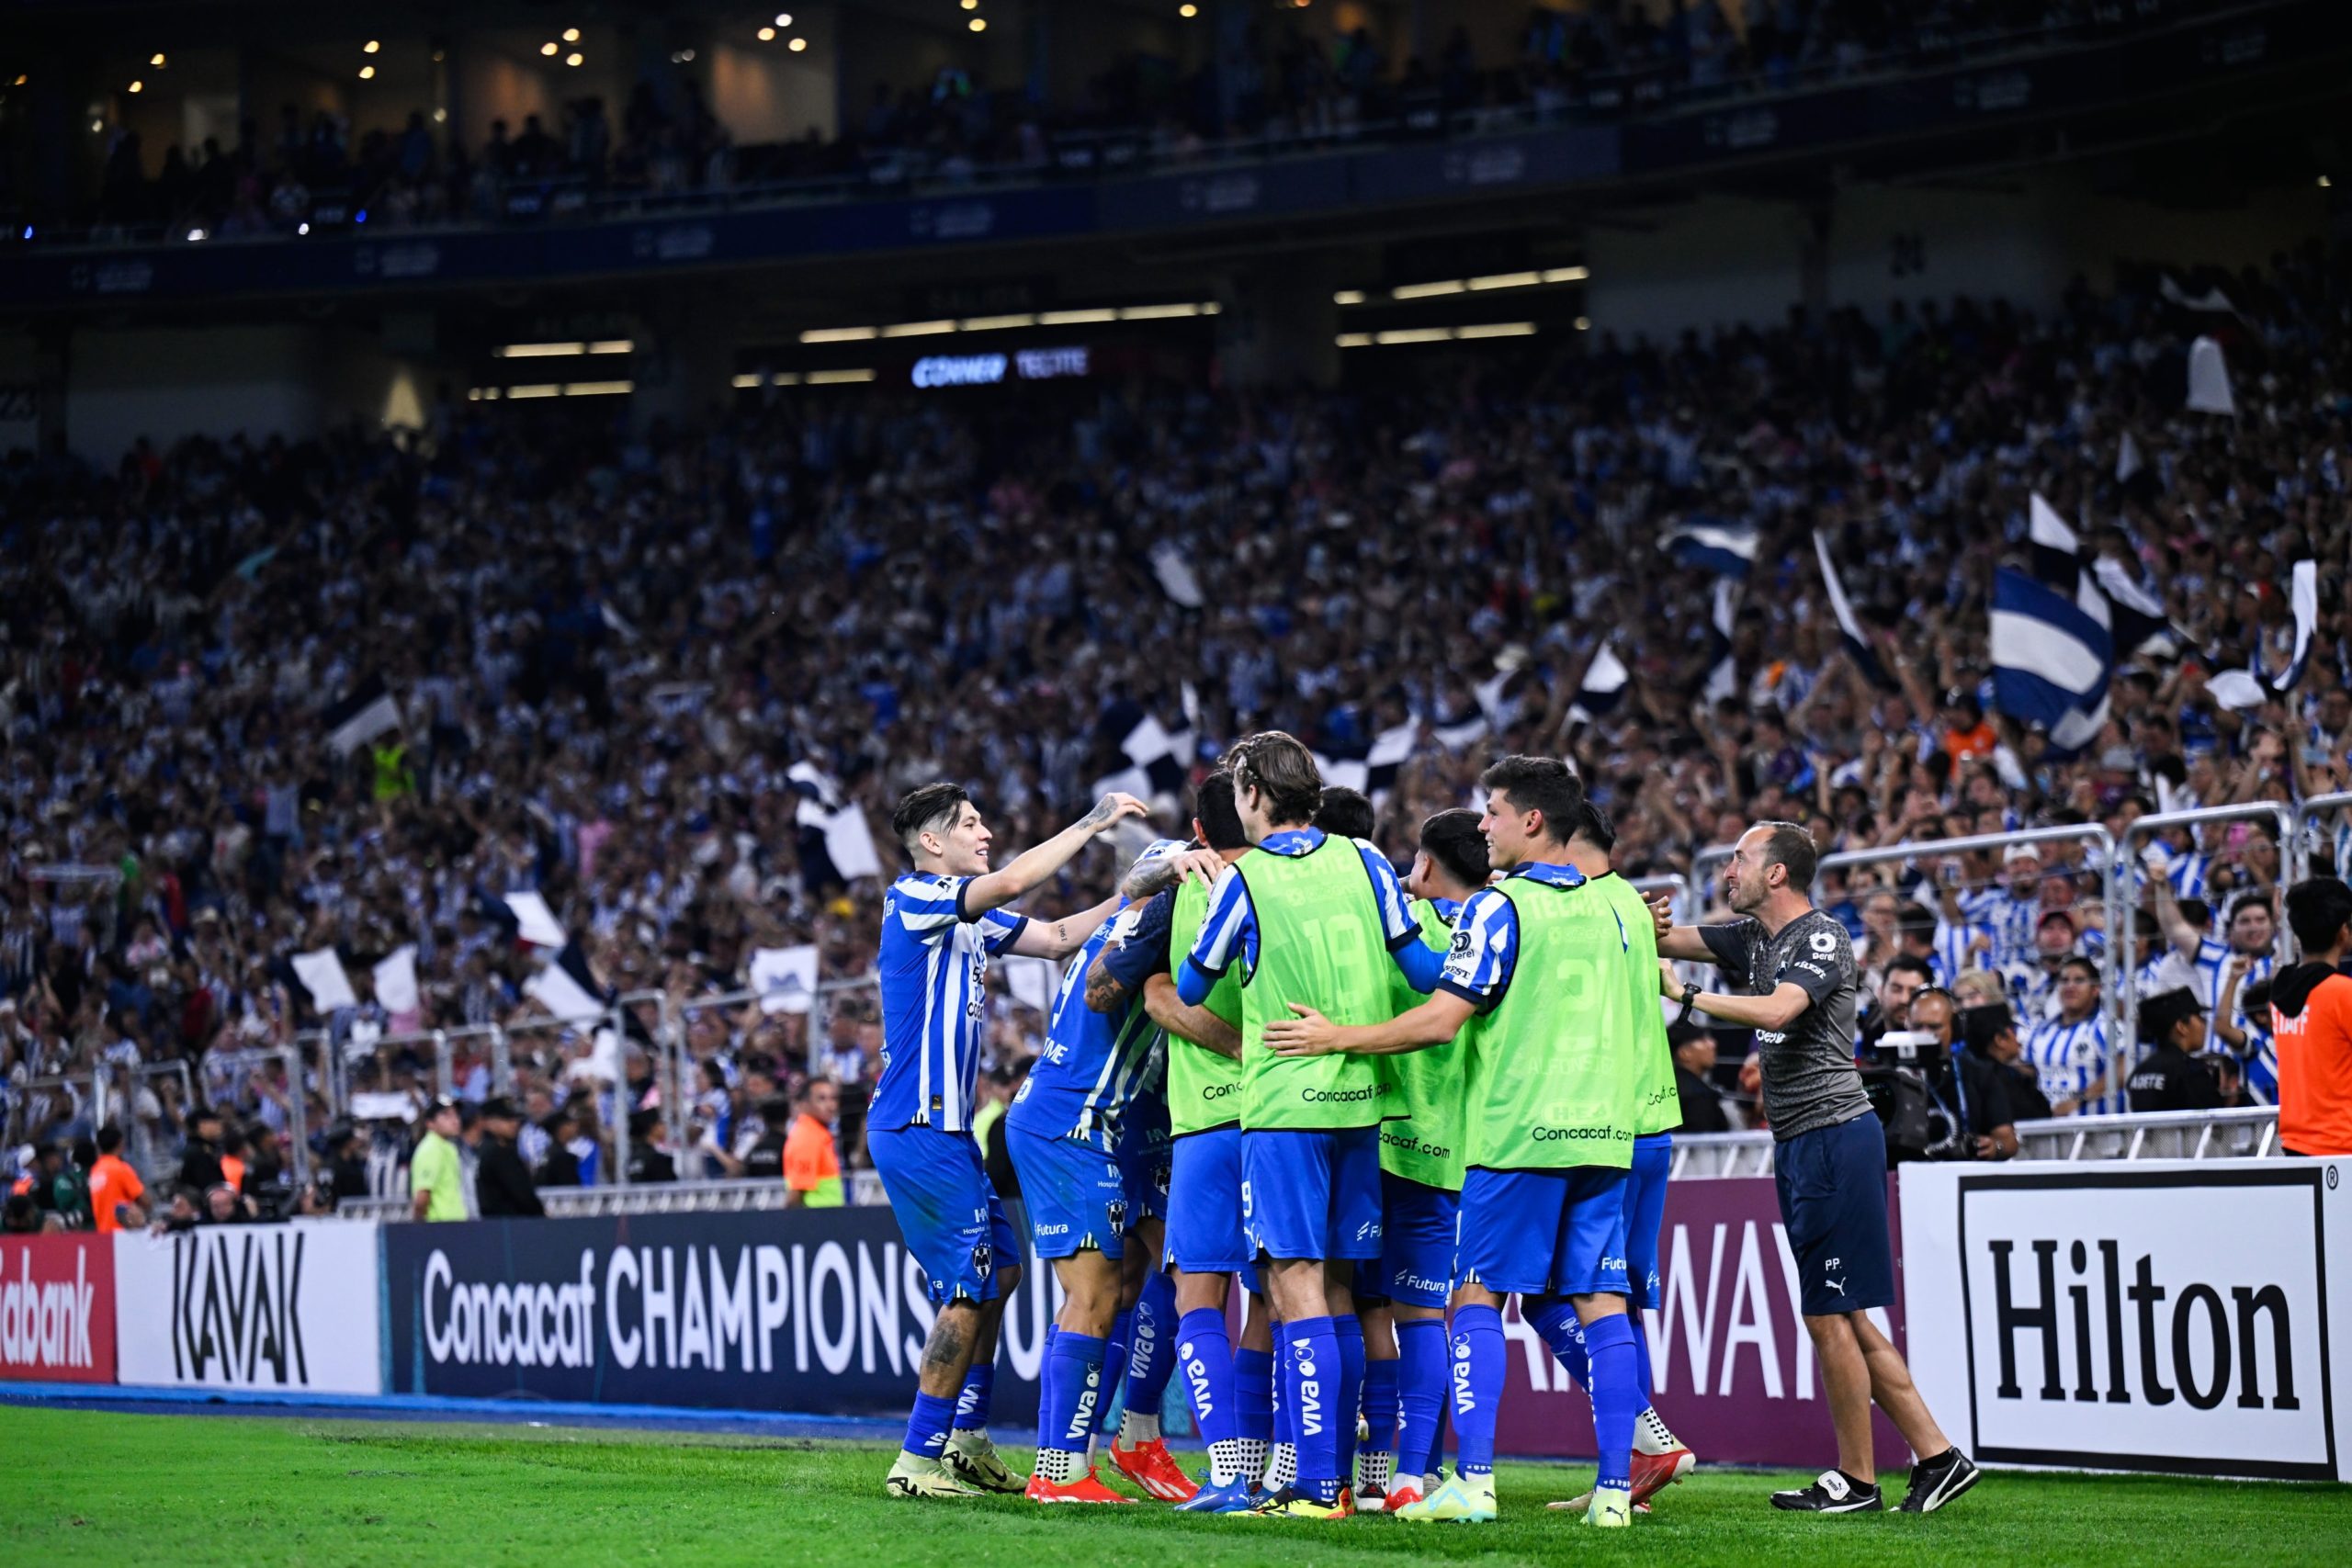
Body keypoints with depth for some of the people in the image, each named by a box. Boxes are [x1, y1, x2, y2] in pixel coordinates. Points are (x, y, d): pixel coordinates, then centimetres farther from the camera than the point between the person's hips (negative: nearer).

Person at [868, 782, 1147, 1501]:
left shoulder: (971, 918, 16)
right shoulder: (913, 899, -12)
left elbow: (1056, 936, 17)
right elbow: (1012, 881, -25)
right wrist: (1093, 821, -16)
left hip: (945, 1128, 10)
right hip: (919, 1128, -10)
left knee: (998, 1270, 15)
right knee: (970, 1290, -8)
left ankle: (966, 1443, 21)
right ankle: (917, 1460, -4)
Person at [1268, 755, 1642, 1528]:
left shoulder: (1498, 907, -8)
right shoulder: (1606, 909, 14)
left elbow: (1441, 1021, -13)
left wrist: (1336, 1037, -7)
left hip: (1519, 1132, -6)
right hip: (1603, 1131, 6)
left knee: (1478, 1299, 0)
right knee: (1600, 1304, 3)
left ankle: (1473, 1483, -6)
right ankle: (1615, 1486, -1)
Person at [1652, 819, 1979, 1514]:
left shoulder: (1822, 937, -12)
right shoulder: (1753, 936, 14)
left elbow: (1777, 1010, -28)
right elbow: (1670, 940, 16)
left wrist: (1687, 995, -25)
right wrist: (1650, 928, -7)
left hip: (1833, 1136, -9)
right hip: (1799, 1144, 9)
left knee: (1829, 1317, -5)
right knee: (1843, 1318, 9)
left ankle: (1856, 1481, 2)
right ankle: (1936, 1456, 12)